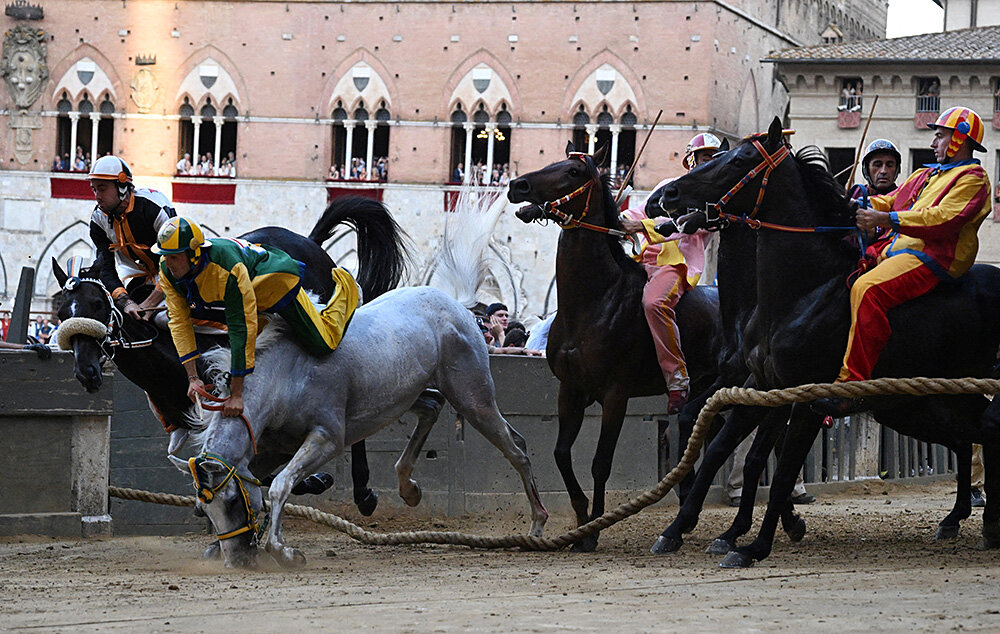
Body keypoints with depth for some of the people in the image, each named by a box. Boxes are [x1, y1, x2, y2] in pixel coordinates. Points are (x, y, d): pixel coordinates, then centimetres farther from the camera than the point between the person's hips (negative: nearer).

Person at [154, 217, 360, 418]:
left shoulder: (228, 270, -46)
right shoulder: (167, 270, -28)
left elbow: (243, 328, -43)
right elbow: (179, 322, -22)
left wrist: (236, 394, -43)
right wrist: (193, 378, -32)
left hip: (276, 278, -6)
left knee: (322, 346, 2)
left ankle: (345, 287, 25)